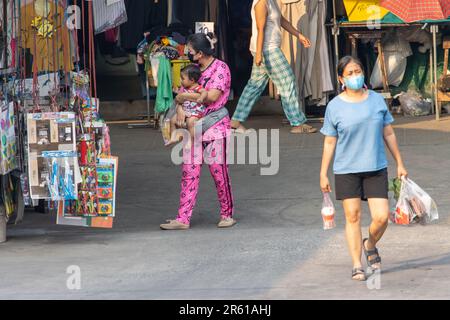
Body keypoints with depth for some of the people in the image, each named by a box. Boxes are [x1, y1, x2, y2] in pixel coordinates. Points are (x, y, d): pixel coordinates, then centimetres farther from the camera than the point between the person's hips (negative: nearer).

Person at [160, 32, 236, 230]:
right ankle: (183, 219, 2)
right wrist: (180, 108, -7)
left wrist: (185, 97, -11)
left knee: (219, 172, 0)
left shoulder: (220, 68, -8)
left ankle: (227, 214, 15)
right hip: (193, 125, 6)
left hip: (215, 126, -6)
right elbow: (182, 93, 15)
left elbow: (212, 96, -18)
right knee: (189, 173, 2)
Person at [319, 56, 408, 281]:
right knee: (353, 217, 1)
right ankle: (357, 265, 12)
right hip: (346, 171, -2)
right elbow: (329, 143, 2)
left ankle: (370, 245, 26)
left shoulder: (377, 100, 4)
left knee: (382, 217, -5)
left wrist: (399, 163, 12)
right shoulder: (335, 107, -3)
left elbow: (388, 134, 12)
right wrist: (323, 174, 1)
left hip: (376, 169, 2)